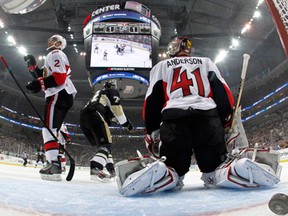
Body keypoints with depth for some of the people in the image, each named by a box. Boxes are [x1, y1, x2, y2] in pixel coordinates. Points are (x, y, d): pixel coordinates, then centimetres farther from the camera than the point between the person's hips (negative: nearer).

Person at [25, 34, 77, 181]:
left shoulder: (55, 54, -3)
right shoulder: (54, 57, 31)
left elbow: (60, 77, -18)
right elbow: (45, 77, 28)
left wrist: (39, 84, -19)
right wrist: (34, 66, 22)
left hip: (59, 95, -11)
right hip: (65, 96, 11)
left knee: (49, 129, -17)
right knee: (52, 129, 14)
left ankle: (54, 165, -26)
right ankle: (55, 160, 15)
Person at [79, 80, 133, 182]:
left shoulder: (98, 93, 39)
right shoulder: (113, 91, 18)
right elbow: (116, 107, 0)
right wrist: (125, 122, 6)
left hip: (83, 117, 8)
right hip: (95, 116, -8)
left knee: (101, 144, 17)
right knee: (105, 144, -13)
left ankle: (111, 169, 16)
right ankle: (95, 168, -36)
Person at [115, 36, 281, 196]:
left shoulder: (161, 66, 24)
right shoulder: (207, 62, 28)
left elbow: (152, 102, 14)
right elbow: (224, 95, 16)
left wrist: (152, 134, 19)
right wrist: (226, 126, 22)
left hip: (174, 119, -1)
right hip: (209, 118, 1)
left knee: (171, 169, 7)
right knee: (217, 166, 11)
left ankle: (158, 173, -28)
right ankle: (241, 168, -22)